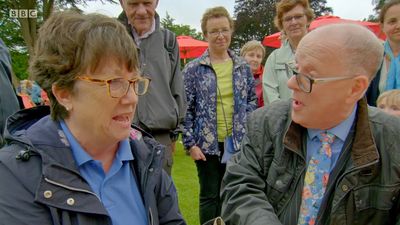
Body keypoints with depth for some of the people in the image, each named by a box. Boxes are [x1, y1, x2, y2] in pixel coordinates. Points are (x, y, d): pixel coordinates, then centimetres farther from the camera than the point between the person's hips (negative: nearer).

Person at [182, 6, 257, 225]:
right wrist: (190, 143, -10)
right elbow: (185, 109, -5)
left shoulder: (243, 67, 5)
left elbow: (252, 101, 11)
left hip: (237, 142, 3)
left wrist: (247, 130, -1)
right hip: (208, 143, -3)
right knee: (209, 196, 9)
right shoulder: (193, 69, -5)